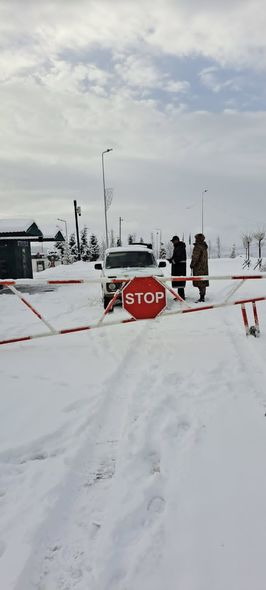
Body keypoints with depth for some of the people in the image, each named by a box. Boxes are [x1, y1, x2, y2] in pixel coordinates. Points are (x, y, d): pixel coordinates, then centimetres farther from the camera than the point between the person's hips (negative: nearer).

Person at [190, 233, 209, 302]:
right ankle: (202, 297, 18)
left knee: (200, 283, -8)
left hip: (199, 268, -9)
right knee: (203, 283, 12)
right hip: (204, 268, 9)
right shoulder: (204, 247, 14)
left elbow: (195, 257, -17)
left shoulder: (198, 247, -16)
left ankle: (202, 297, -9)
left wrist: (192, 265, -4)